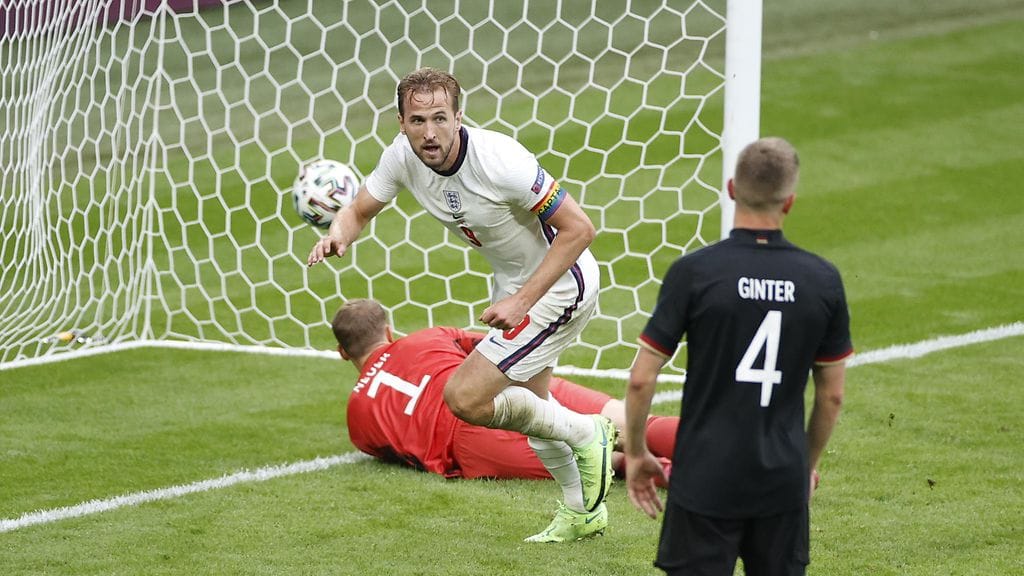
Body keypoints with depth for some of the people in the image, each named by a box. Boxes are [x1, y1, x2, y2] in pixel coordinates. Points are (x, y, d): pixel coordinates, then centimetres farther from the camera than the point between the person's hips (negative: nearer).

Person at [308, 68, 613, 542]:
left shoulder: (499, 161, -33)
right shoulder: (402, 155, -13)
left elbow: (578, 228, -27)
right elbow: (359, 210, 1)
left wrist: (522, 302, -28)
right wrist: (338, 235, -23)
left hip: (559, 284, -8)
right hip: (512, 280, 8)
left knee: (463, 397, -13)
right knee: (525, 405, 23)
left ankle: (586, 433, 7)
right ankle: (582, 511, 45)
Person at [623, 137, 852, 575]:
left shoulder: (694, 272, -9)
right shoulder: (822, 279, 0)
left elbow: (641, 379, -7)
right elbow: (832, 395, 8)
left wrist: (635, 453, 8)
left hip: (705, 479, -3)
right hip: (782, 481, 3)